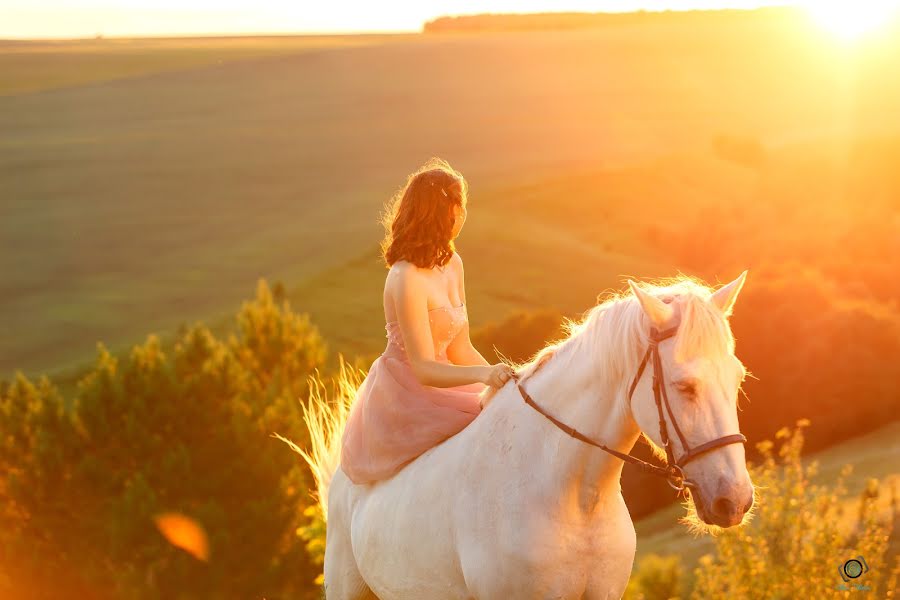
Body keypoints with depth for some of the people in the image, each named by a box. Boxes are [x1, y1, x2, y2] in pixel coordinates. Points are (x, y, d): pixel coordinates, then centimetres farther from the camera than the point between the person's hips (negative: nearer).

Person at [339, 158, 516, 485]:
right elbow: (423, 369, -22)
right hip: (403, 398, -9)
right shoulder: (407, 280, -20)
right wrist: (484, 374, -36)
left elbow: (459, 350, 10)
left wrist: (504, 379, -3)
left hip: (436, 386, 9)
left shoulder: (451, 265, 8)